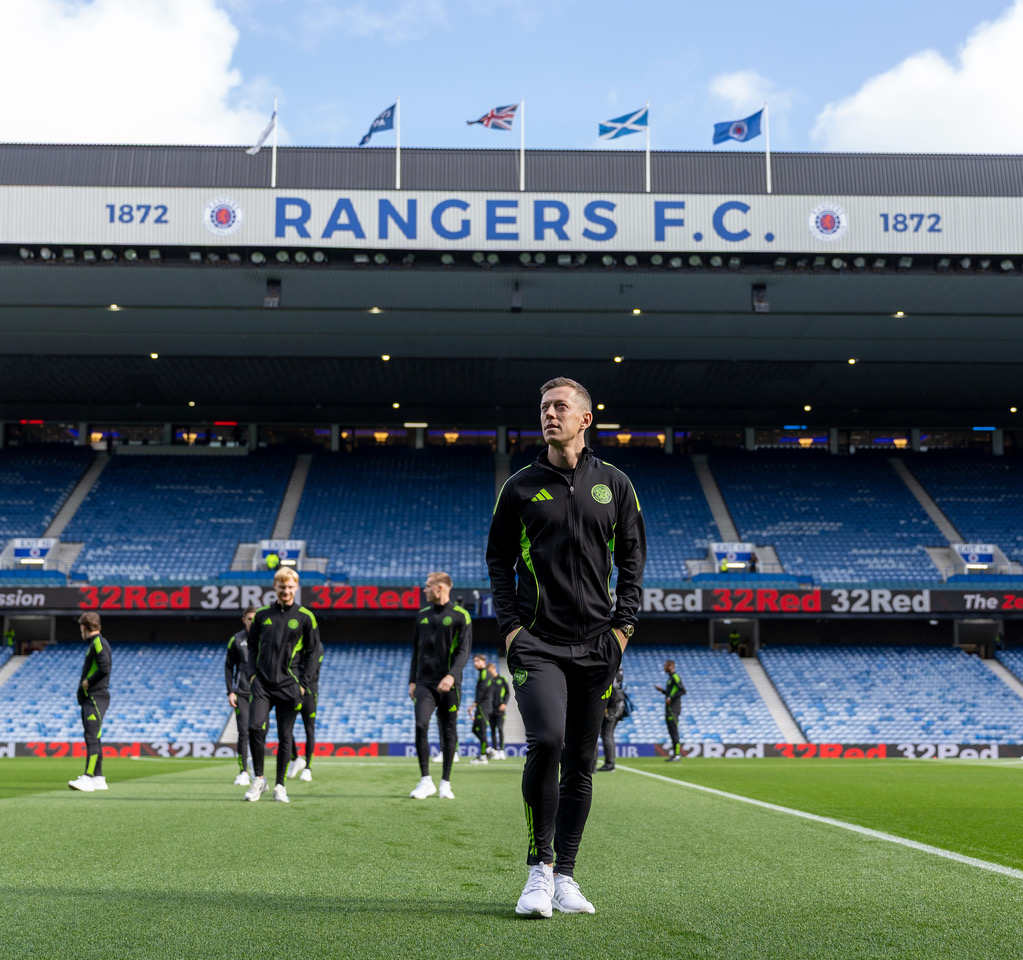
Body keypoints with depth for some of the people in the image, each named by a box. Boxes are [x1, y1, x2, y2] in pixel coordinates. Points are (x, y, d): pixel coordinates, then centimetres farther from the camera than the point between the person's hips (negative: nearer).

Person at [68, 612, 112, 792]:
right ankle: (98, 779, 15)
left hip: (97, 698, -10)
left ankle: (88, 778, -19)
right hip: (89, 698, 10)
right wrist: (83, 686, 8)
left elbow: (105, 669, -23)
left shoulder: (98, 642, -10)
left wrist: (88, 682, -14)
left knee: (92, 738, -14)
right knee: (92, 739, 11)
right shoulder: (93, 643, 20)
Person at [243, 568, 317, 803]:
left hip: (288, 686, -1)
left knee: (285, 736, 2)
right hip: (262, 684, 1)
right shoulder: (262, 615, 9)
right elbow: (252, 646, 17)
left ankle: (280, 786, 14)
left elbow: (312, 652, 5)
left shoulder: (305, 617, 3)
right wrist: (252, 673, 2)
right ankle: (258, 779, 4)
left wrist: (302, 684, -2)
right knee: (255, 728, -13)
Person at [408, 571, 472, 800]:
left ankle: (445, 783, 13)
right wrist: (412, 681, 13)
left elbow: (464, 651, -8)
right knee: (421, 726, -12)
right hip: (425, 682, 3)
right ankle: (425, 781, -6)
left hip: (449, 685, -3)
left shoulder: (460, 616, -1)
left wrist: (452, 675, -22)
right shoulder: (422, 616, 14)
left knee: (449, 732, 3)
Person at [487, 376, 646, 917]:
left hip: (596, 646, 2)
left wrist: (622, 625, 1)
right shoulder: (520, 487, 6)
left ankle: (564, 876, 16)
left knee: (580, 763, 5)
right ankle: (539, 869, -5)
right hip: (537, 643, -2)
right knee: (546, 743, -20)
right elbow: (498, 559, 9)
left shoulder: (614, 485, 9)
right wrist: (511, 626, -2)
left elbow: (632, 557, 11)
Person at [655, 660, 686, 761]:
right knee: (671, 732, 9)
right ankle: (675, 754, 11)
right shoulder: (670, 678, 19)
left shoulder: (675, 677, -10)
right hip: (669, 709, 10)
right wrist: (662, 690, 16)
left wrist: (671, 698, -20)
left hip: (673, 709, -10)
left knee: (674, 731, -11)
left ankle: (677, 754, -11)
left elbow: (683, 691, -18)